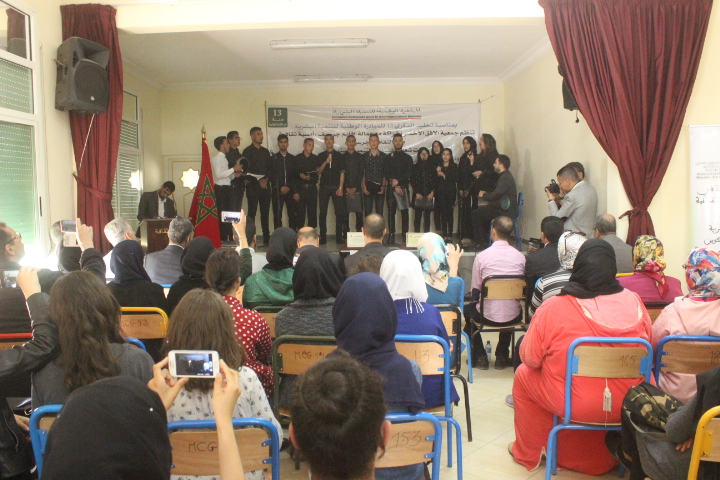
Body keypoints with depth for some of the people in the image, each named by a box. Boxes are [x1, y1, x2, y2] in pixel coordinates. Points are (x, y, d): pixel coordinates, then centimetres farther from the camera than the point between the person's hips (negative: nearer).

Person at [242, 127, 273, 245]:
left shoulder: (265, 151, 16)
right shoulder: (248, 151, 0)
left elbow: (270, 168, 15)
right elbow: (247, 170, -6)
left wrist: (266, 180, -3)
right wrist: (258, 181, -10)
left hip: (265, 185, 5)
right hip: (253, 185, -5)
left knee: (265, 212, 5)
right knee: (252, 212, -6)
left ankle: (266, 238, 10)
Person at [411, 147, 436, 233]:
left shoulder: (432, 167, 11)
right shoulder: (415, 167, 9)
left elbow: (435, 181, 7)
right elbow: (412, 181, 4)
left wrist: (432, 192, -5)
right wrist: (417, 193, -6)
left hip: (429, 195, 1)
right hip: (418, 195, -1)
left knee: (427, 216, 1)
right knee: (418, 216, -4)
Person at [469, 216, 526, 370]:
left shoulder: (481, 256, -12)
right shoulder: (520, 256, -5)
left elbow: (475, 291, -5)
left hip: (488, 316, -3)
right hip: (513, 316, 3)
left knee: (470, 307, 30)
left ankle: (480, 356, 28)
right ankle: (502, 356, 35)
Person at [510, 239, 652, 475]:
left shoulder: (553, 308, -16)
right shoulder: (633, 301, -6)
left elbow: (530, 358, -7)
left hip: (573, 405, -3)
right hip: (628, 405, 4)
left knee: (523, 375, 21)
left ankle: (527, 454, 37)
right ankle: (606, 455, 50)